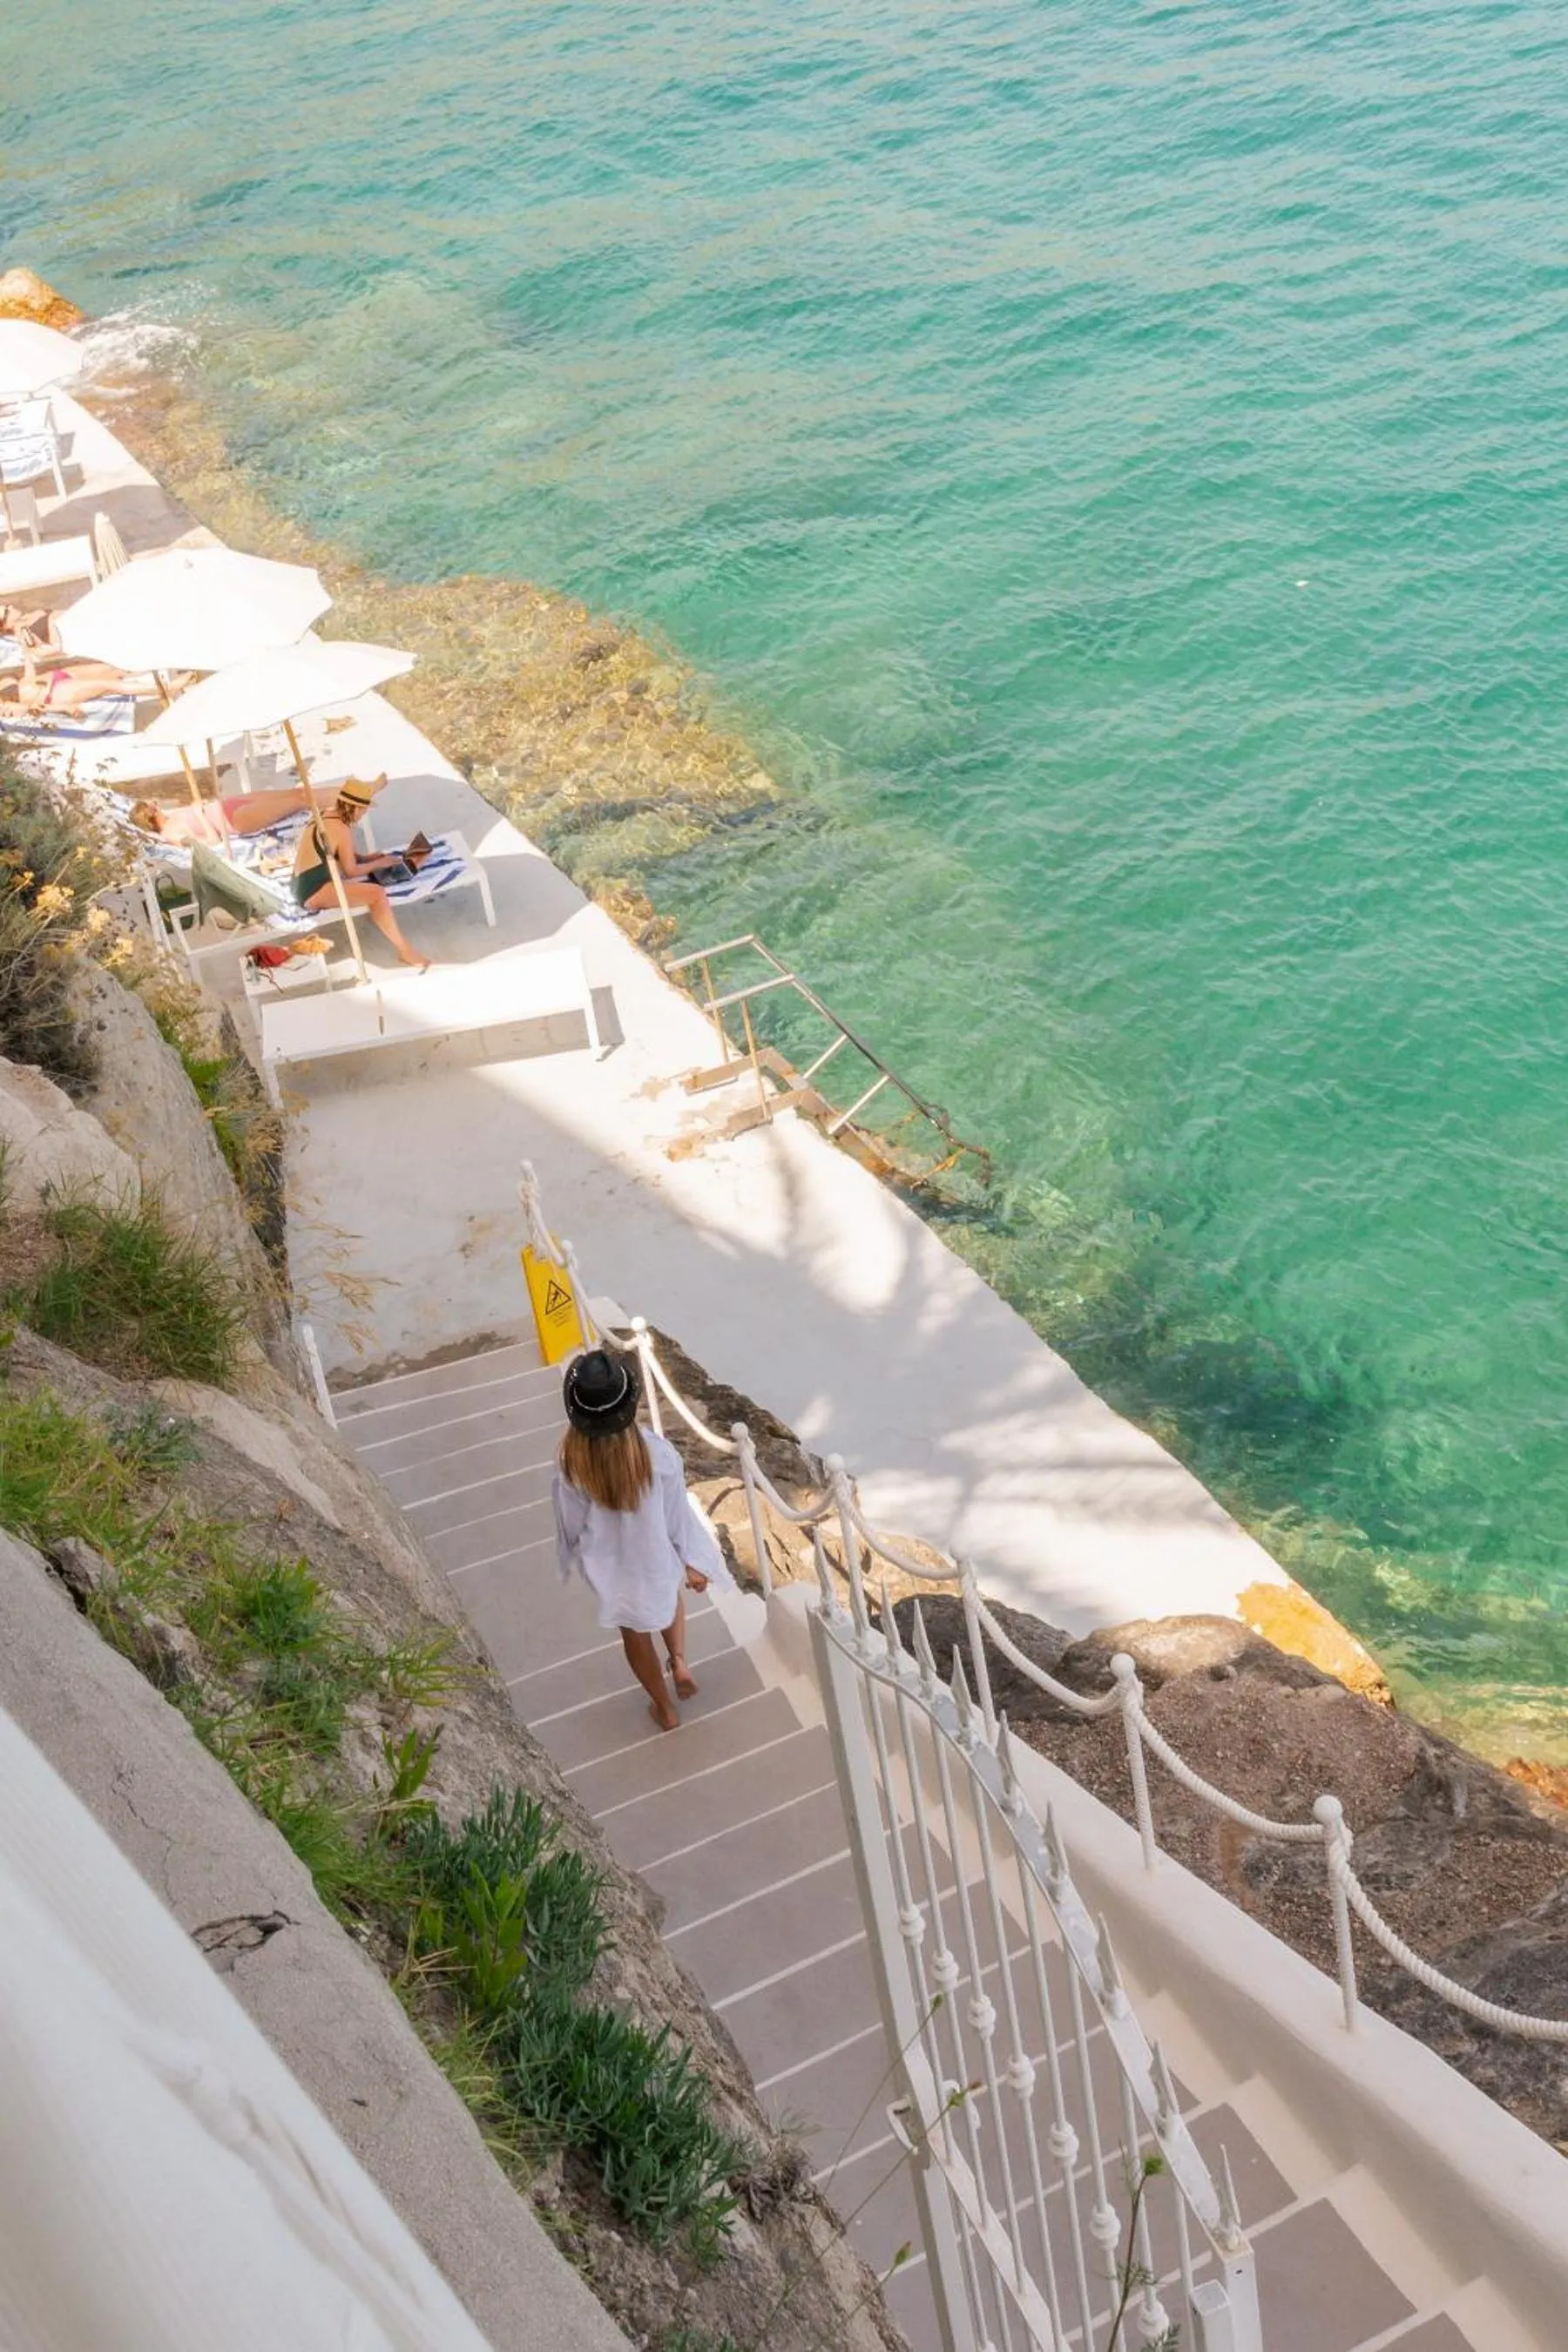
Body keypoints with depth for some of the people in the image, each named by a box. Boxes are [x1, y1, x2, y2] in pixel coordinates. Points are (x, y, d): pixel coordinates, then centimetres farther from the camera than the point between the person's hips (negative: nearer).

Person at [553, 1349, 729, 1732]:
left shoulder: (571, 1462, -29)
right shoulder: (658, 1453, -31)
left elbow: (571, 1524, -12)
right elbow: (678, 1515, -16)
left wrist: (574, 1558, 11)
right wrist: (694, 1563, 2)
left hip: (609, 1566, 0)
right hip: (655, 1556, 0)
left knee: (635, 1632, 28)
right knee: (668, 1591, 39)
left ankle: (665, 1709, 46)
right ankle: (678, 1661, 29)